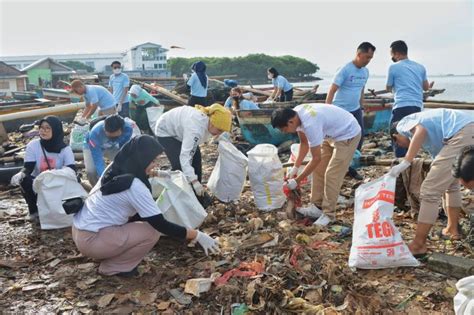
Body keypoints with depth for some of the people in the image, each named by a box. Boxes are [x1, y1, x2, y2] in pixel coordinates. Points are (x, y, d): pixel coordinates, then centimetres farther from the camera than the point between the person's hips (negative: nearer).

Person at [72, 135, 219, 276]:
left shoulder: (117, 169, 0)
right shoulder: (134, 186, -24)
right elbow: (161, 225, -21)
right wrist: (198, 235, -17)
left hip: (82, 228, 9)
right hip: (90, 239, -9)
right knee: (152, 232, -13)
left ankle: (112, 255, 15)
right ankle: (112, 267, 2)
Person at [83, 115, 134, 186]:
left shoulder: (128, 128, -35)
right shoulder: (95, 133, -42)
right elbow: (98, 159, -41)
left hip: (112, 147, 3)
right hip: (93, 146, -2)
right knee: (91, 171, -26)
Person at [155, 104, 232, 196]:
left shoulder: (208, 118, -18)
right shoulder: (195, 128, -43)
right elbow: (185, 155, -50)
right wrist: (194, 181, -56)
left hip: (180, 130, 8)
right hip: (166, 131, -8)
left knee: (196, 159, 3)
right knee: (179, 164, -21)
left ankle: (197, 193, 16)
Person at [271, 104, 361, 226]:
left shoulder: (310, 124, -38)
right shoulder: (296, 114, -12)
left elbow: (316, 158, -28)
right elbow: (304, 143, 3)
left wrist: (297, 180, -21)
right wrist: (295, 168, 0)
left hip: (348, 135, -9)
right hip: (331, 134, 9)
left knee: (332, 174, -10)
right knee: (318, 169, 9)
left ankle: (329, 214, 2)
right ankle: (318, 206, 20)